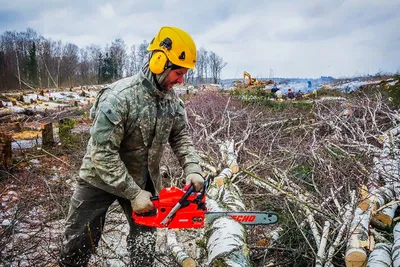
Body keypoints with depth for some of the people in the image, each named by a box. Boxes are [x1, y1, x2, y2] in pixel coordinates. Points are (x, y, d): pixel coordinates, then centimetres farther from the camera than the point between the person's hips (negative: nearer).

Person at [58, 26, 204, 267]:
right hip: (101, 179, -5)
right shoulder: (118, 97, -30)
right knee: (78, 245, 12)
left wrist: (193, 170, -18)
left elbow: (181, 137, -1)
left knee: (145, 242, 18)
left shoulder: (172, 100, -9)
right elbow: (103, 154, -31)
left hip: (143, 179, 5)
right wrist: (133, 194, -27)